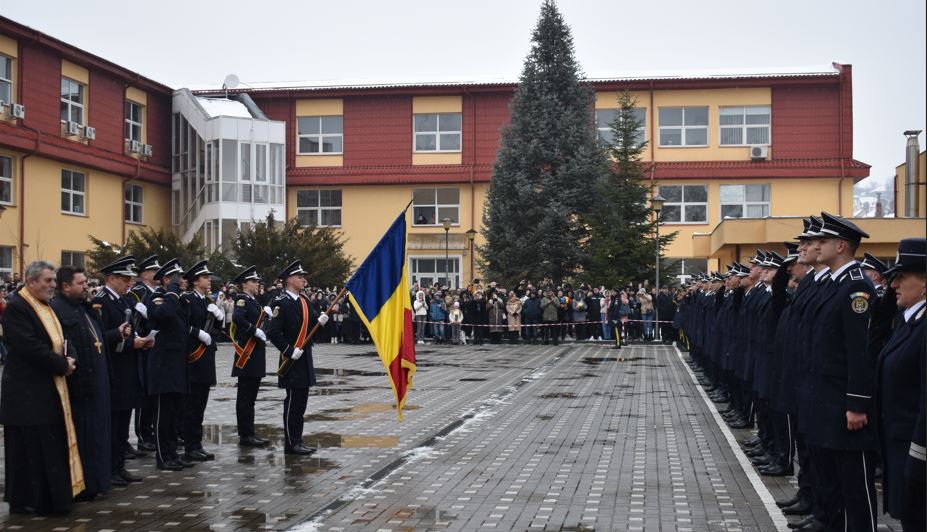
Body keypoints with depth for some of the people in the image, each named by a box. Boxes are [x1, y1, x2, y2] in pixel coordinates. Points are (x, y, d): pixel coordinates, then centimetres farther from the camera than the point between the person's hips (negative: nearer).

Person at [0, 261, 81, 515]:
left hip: (49, 389, 9)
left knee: (51, 445, 12)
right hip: (27, 391, -9)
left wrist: (66, 360, -1)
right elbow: (29, 347, -23)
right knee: (30, 447, -1)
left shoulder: (45, 307, 13)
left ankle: (51, 498, 20)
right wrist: (61, 364, -16)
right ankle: (27, 501, 8)